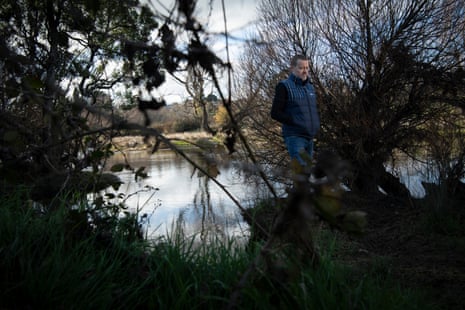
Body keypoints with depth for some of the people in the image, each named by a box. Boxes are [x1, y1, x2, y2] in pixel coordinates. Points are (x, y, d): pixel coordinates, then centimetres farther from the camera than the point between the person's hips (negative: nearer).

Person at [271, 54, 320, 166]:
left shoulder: (310, 87, 17)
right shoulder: (284, 86, -4)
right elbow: (275, 113, -10)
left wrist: (316, 125, 9)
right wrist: (296, 122, -16)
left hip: (310, 137, 8)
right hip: (294, 136, -7)